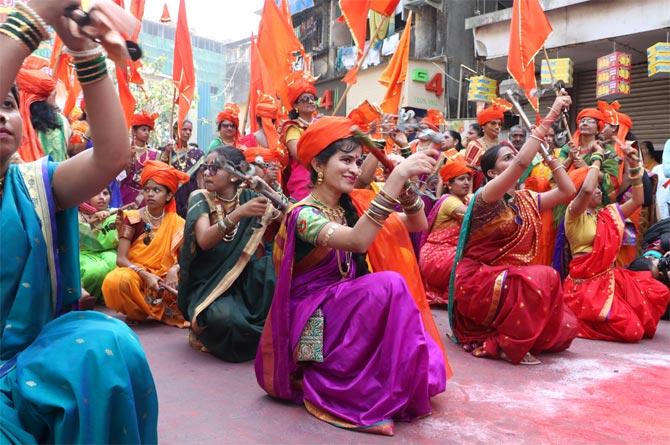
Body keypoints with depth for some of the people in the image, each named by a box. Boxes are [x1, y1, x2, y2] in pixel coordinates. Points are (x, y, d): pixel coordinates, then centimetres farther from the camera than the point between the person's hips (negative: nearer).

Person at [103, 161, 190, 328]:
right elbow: (121, 259, -11)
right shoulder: (132, 218, -5)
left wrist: (174, 270, -23)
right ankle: (137, 312, -5)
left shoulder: (177, 224, 1)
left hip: (163, 280, 2)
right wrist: (145, 275, -26)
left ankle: (152, 310, -1)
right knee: (117, 281, -35)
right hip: (135, 275, -2)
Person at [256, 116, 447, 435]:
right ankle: (370, 394, -16)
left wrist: (407, 184, -17)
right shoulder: (304, 214, -17)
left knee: (425, 362, -16)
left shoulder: (348, 208, 7)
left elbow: (418, 225, 3)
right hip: (310, 322, -6)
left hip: (343, 309, 7)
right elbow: (358, 241, -37)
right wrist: (397, 175, -38)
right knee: (388, 285, -28)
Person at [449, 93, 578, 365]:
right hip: (478, 282, -8)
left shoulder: (525, 200, 12)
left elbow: (567, 191, 11)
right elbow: (522, 163, -25)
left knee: (565, 327, -7)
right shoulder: (485, 197, -11)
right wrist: (550, 117, -23)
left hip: (511, 281, 8)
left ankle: (496, 333, 11)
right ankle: (506, 343, -15)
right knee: (544, 277, -30)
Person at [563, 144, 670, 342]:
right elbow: (586, 190, -27)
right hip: (586, 284, -8)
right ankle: (585, 320, 5)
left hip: (611, 278, 8)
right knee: (631, 330, -20)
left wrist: (634, 167, 9)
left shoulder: (608, 213, 14)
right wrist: (597, 157, -14)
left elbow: (638, 200, 17)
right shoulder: (574, 214, -8)